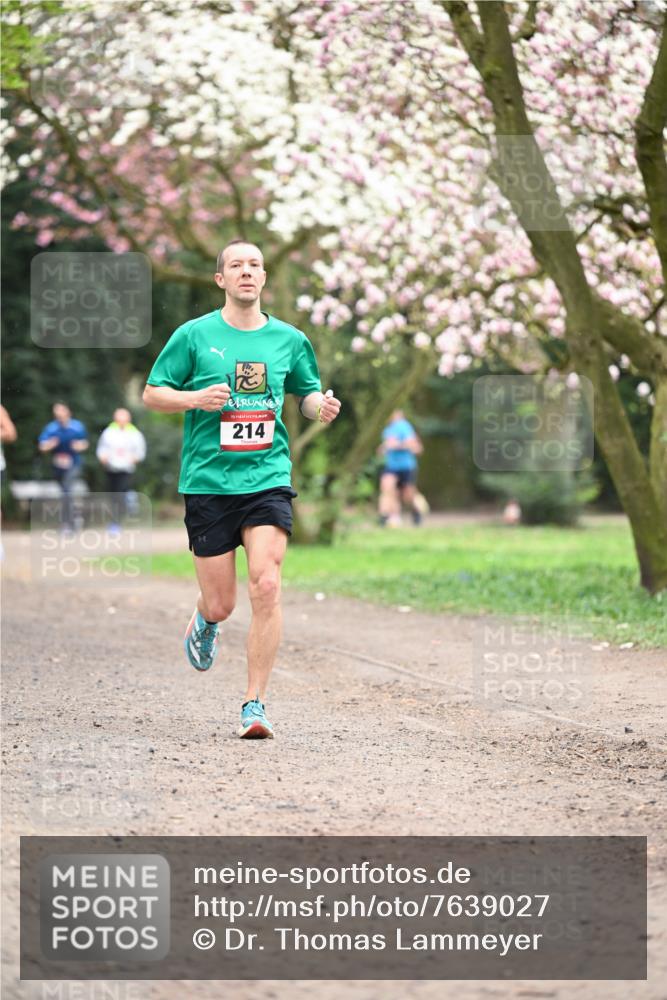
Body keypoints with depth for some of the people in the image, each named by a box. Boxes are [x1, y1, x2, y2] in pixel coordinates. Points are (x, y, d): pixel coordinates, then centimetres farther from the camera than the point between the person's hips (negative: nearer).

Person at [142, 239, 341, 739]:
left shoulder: (289, 339, 8)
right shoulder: (194, 335, 1)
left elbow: (308, 393, 22)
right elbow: (152, 393, 4)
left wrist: (321, 406, -2)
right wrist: (195, 398, -15)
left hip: (268, 478, 1)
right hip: (208, 483, -1)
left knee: (266, 586, -16)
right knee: (221, 604, 1)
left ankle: (255, 703, -7)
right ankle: (204, 621, 41)